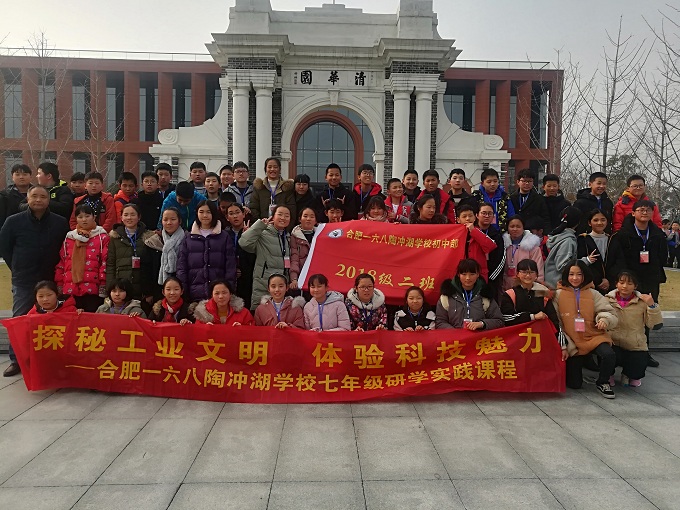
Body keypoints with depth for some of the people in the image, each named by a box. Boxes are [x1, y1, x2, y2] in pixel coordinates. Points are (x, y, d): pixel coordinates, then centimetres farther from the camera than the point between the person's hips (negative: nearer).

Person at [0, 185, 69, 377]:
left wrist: (55, 268, 3)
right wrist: (17, 267, 7)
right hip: (23, 281, 0)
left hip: (50, 280, 0)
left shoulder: (60, 222, -1)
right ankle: (16, 360, 16)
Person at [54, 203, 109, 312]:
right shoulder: (69, 237, 16)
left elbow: (105, 262, -2)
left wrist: (103, 287, -8)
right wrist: (59, 285, 10)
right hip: (70, 290, 4)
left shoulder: (102, 237, 3)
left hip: (92, 290, -4)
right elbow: (61, 262, 16)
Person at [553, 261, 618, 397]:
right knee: (574, 384, -1)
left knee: (609, 355, -32)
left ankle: (602, 382, -1)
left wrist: (605, 319, -24)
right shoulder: (558, 294, 0)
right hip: (572, 341, 0)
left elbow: (610, 314, 0)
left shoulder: (593, 294, 3)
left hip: (594, 337, 1)